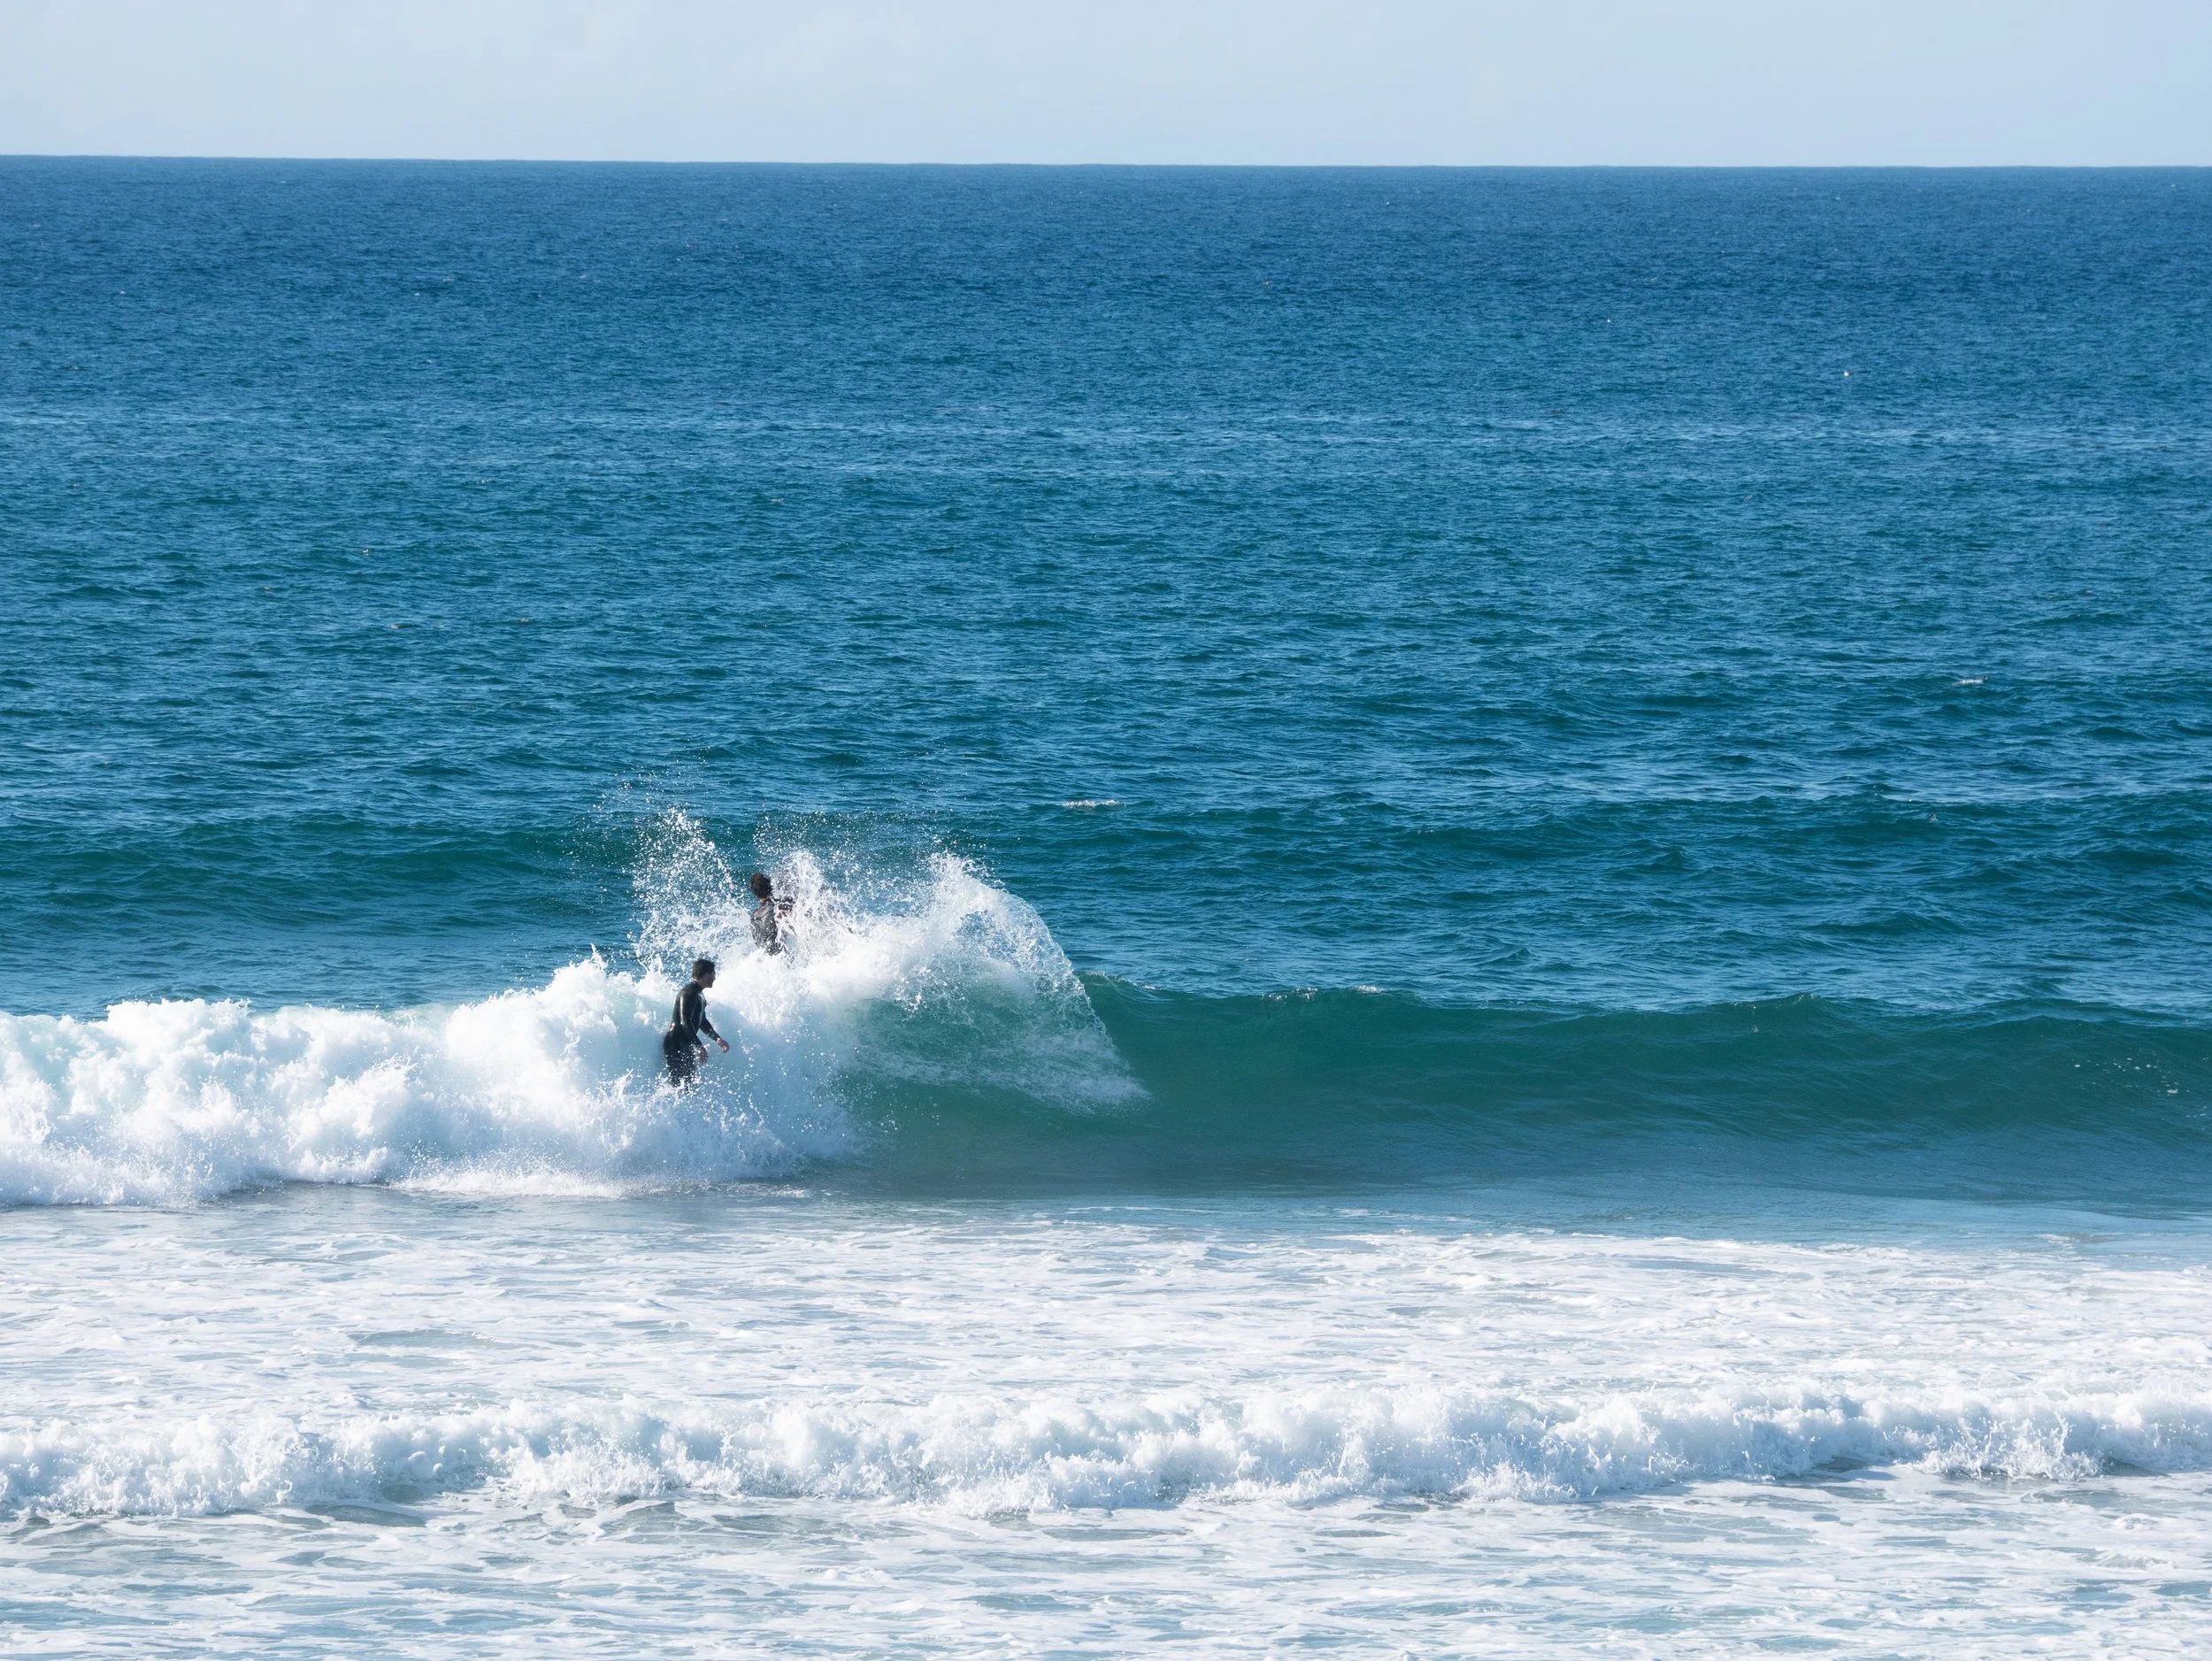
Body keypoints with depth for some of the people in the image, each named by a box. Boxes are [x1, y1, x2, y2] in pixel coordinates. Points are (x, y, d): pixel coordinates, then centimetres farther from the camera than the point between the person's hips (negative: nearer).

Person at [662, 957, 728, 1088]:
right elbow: (685, 1022, -25)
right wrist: (699, 1047, -29)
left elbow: (702, 1022, 27)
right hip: (676, 1046, -11)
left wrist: (717, 1039, 19)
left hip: (686, 1045, 11)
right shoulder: (689, 993, -17)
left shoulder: (699, 994, 17)